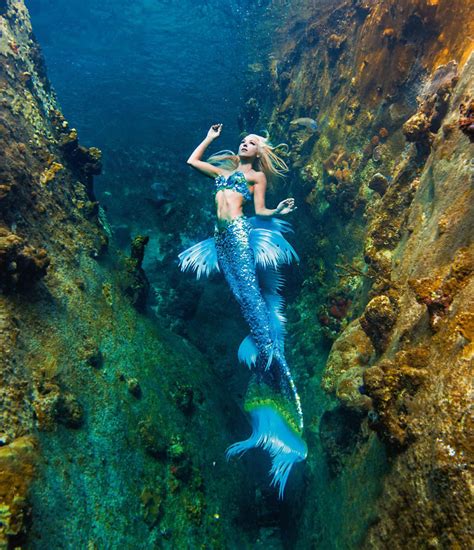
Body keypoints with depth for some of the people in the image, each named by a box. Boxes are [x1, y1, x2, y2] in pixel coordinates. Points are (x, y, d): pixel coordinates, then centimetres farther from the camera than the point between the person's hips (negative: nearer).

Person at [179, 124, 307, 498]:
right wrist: (211, 138, 38)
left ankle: (269, 349, -22)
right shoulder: (225, 171, 29)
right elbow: (193, 160, 36)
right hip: (221, 235, 6)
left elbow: (260, 211, 5)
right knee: (242, 297, -4)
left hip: (239, 231, -6)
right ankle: (262, 350, -5)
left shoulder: (257, 176, 14)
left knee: (250, 292, -19)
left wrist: (280, 211, -13)